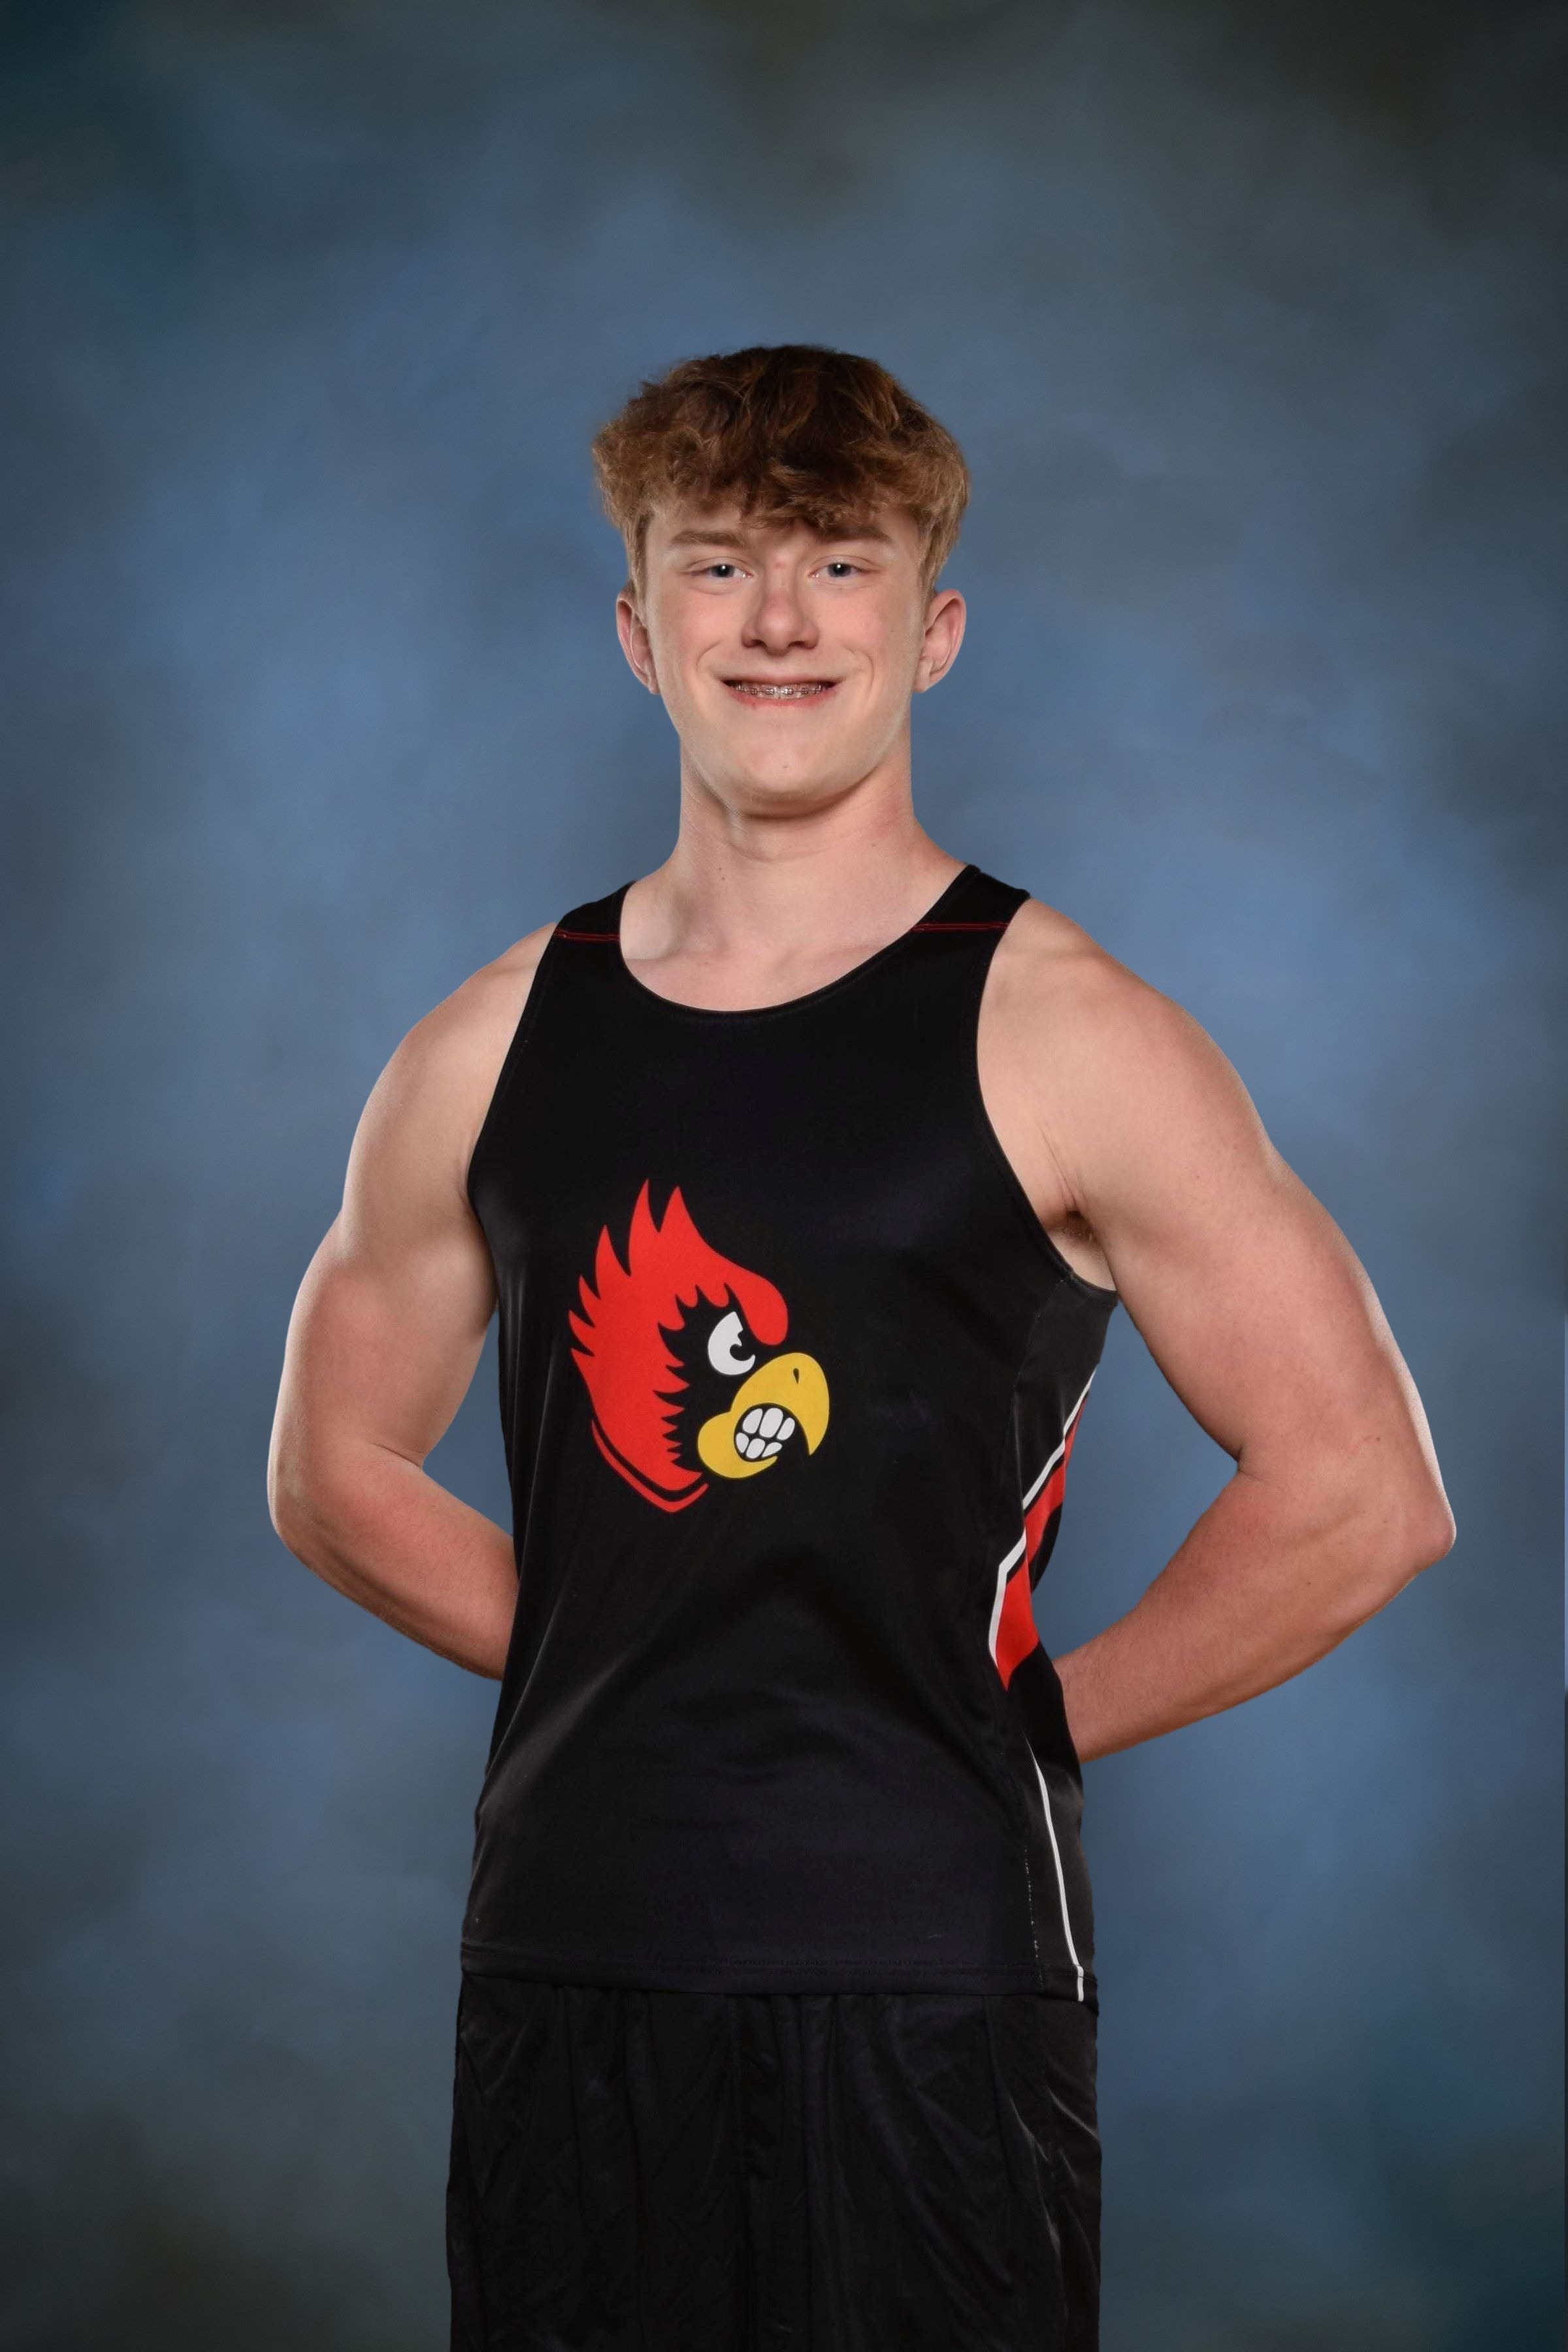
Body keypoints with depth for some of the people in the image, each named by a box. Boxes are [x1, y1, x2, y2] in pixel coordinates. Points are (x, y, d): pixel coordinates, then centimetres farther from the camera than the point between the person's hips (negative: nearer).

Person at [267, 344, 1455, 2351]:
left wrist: (1029, 1713, -3)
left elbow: (1362, 1493, -7)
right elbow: (335, 1470, 18)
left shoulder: (1057, 1037, -6)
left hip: (924, 1978, -3)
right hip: (566, 1962, 4)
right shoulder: (491, 1053, 6)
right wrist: (626, 1679, 8)